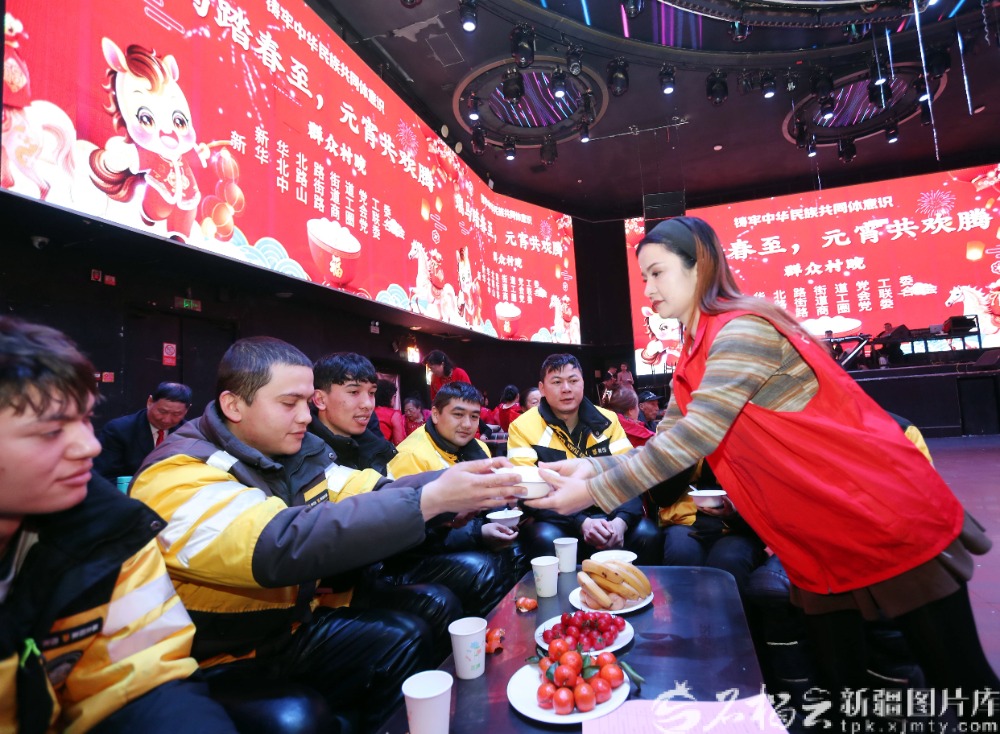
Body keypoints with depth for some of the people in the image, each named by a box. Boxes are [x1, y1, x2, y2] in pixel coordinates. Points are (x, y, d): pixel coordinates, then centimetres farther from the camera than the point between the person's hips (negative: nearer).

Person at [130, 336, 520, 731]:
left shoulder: (298, 451, -2)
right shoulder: (177, 478, -25)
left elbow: (371, 498, -8)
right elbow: (286, 545, -39)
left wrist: (450, 480, -25)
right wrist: (429, 500, -44)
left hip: (290, 629, 6)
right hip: (219, 665, -6)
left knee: (406, 637, -3)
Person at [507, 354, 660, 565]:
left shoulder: (607, 420, 1)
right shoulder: (523, 427, -9)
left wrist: (620, 520, -24)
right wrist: (581, 523, -26)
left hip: (605, 512, 3)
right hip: (553, 519, -2)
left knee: (646, 534, -22)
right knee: (546, 539, -34)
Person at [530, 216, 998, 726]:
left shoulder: (743, 330, -23)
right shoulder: (694, 356, 5)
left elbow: (690, 440, -29)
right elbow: (665, 444, 3)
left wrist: (593, 493, -27)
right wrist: (592, 468, -11)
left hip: (893, 530, -8)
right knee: (841, 686, 17)